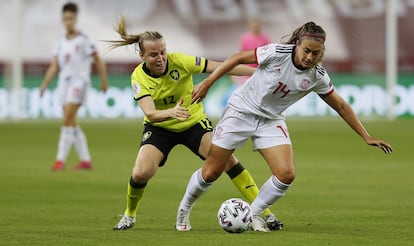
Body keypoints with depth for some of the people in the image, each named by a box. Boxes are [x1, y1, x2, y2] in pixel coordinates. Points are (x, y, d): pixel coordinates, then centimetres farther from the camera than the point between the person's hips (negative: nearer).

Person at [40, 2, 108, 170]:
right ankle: (86, 161, 16)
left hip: (79, 83, -7)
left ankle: (60, 160, -20)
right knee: (72, 124, 7)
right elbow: (54, 67, 8)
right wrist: (44, 85, -4)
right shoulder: (61, 43, 12)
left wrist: (104, 81, 8)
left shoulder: (83, 40, -5)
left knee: (67, 120, -18)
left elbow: (99, 61, 2)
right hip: (64, 84, 7)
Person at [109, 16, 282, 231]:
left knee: (227, 159, -18)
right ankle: (129, 216, 10)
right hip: (160, 128, 0)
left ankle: (265, 213, -12)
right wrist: (171, 113, -54)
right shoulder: (139, 77, -20)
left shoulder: (180, 61, -22)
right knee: (141, 173, -21)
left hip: (194, 123, 0)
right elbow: (150, 114, -32)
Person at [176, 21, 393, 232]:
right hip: (241, 112, -3)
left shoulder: (318, 76, -13)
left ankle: (252, 215, 7)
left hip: (271, 121, 3)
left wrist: (367, 137, 0)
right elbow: (238, 58, -14)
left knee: (286, 175, -16)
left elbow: (340, 106, -1)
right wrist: (207, 83, -15)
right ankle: (184, 210, 27)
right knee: (211, 173, 0)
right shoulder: (277, 53, -25)